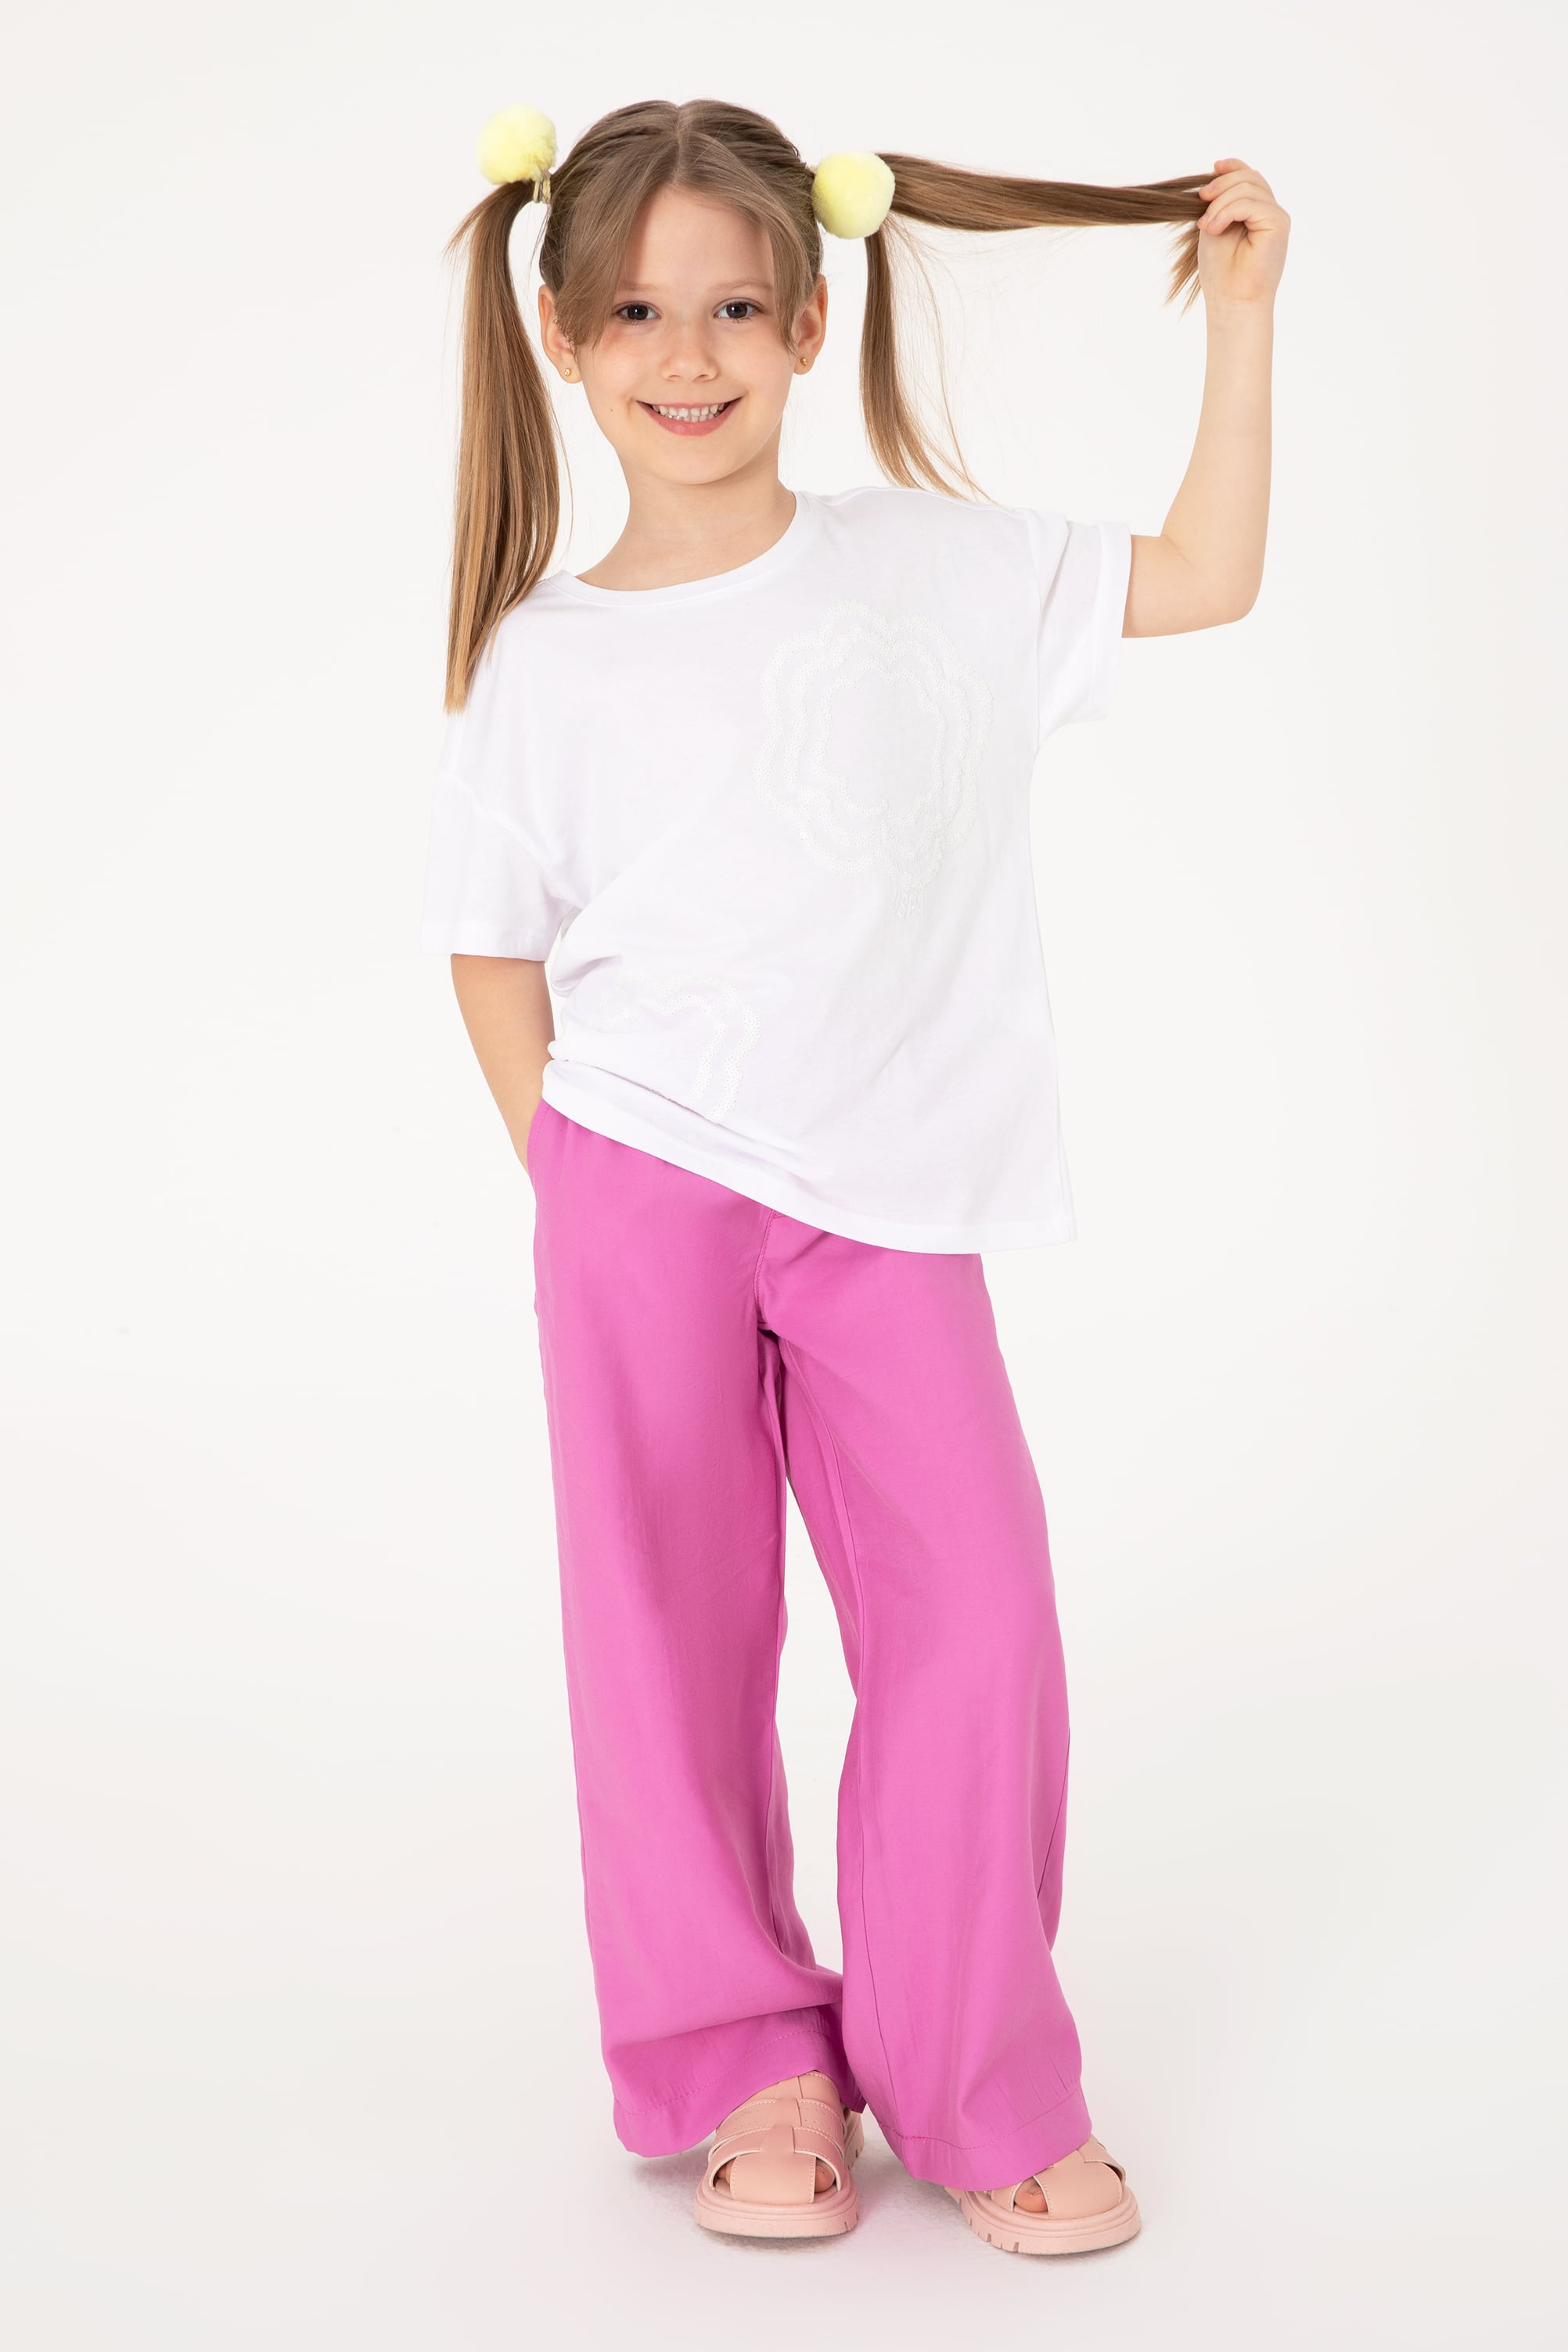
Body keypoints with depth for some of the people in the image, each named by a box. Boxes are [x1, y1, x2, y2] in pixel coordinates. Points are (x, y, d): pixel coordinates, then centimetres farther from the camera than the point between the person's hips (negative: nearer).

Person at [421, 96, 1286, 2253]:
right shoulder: (539, 664, 2)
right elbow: (496, 946, 9)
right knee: (675, 1629, 5)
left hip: (892, 1206, 1)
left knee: (979, 1616, -5)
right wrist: (574, 1183, 3)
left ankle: (977, 2088, 14)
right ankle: (743, 2055, 24)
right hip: (645, 1199, 0)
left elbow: (1205, 577, 7)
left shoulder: (933, 571, 4)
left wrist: (1242, 318, 6)